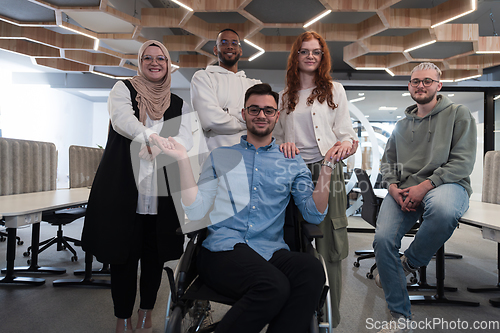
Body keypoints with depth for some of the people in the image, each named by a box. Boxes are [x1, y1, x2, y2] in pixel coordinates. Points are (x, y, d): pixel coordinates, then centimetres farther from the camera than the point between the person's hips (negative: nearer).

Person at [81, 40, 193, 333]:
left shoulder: (179, 104, 13)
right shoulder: (123, 89, 8)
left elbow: (187, 140, -3)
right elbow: (122, 117, -14)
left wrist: (156, 143, -23)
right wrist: (151, 137, -33)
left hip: (161, 193, 2)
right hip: (124, 187, -2)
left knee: (155, 254, 8)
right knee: (124, 254, 2)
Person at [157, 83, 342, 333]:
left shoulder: (292, 162, 16)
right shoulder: (220, 156, 14)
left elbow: (314, 214, 7)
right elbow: (196, 211, 5)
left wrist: (327, 166, -2)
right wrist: (183, 160, 0)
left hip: (270, 252, 2)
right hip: (223, 249, -1)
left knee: (311, 269, -32)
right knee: (274, 285, -33)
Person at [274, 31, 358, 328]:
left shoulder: (334, 90, 10)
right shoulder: (286, 95, 17)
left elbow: (345, 132, 5)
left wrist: (347, 143, -17)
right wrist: (284, 146, -3)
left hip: (326, 171, -2)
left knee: (328, 244, -3)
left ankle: (330, 316, 12)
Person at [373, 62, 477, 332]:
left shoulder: (458, 114, 8)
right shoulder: (402, 125, 22)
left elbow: (463, 161, -4)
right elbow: (387, 163, 20)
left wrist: (425, 186, -16)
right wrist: (394, 188, -2)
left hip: (446, 185, -3)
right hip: (404, 190, 4)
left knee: (442, 208, -41)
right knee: (383, 239, -20)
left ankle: (409, 264, -10)